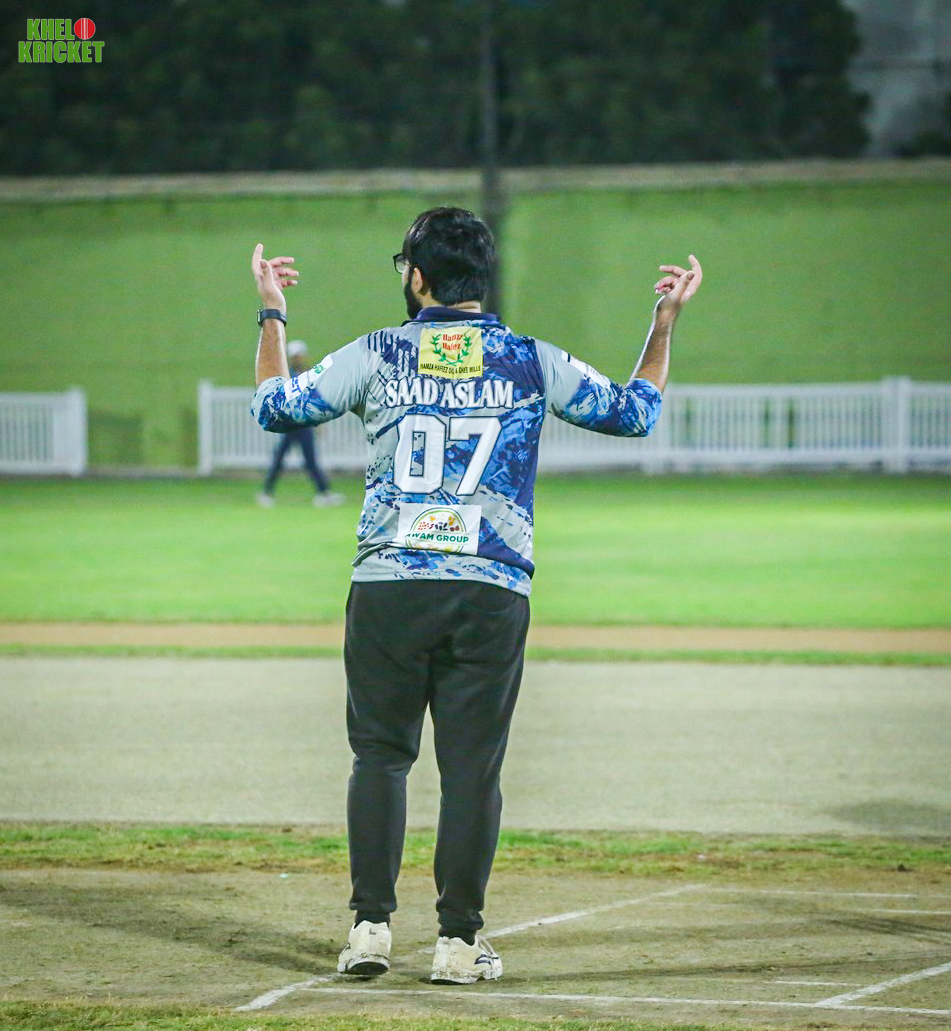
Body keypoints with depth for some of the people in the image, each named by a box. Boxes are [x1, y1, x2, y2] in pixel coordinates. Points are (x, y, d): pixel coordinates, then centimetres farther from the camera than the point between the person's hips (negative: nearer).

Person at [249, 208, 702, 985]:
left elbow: (276, 404, 13)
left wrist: (272, 315, 25)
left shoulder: (376, 356, 4)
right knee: (472, 763, 2)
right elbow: (636, 411, 14)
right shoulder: (531, 361, 6)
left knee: (381, 752, 10)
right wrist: (667, 321, 23)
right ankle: (459, 941, 1)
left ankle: (371, 925, 2)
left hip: (388, 585, 0)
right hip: (492, 592, 0)